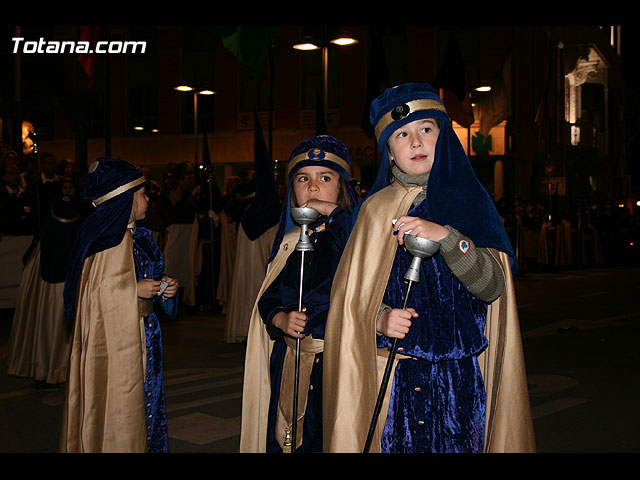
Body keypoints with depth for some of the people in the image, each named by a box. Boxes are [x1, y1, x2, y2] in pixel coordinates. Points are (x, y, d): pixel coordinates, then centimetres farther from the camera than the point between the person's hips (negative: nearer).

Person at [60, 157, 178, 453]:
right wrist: (134, 289, -18)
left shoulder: (137, 236, 11)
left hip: (141, 337, 9)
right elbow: (94, 291, -19)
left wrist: (162, 288, 2)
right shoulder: (111, 240, -16)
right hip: (114, 341, -9)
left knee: (144, 403, 14)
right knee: (118, 409, 1)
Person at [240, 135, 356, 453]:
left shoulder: (354, 231, -3)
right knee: (286, 440, 8)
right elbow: (268, 298, 13)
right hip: (291, 364, 5)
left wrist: (334, 212, -18)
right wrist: (281, 319, -8)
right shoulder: (291, 240, 12)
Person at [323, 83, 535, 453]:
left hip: (462, 378, 1)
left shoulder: (470, 202, 3)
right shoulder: (378, 209, 3)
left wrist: (446, 237, -24)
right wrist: (379, 318, -17)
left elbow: (492, 287, -10)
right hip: (394, 377, -1)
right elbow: (351, 296, 3)